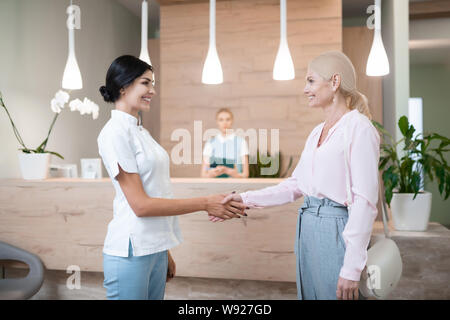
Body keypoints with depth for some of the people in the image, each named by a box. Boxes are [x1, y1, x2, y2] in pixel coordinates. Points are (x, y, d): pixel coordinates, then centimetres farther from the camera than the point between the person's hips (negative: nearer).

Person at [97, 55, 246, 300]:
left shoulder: (140, 132, 13)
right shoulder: (115, 133, -13)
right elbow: (140, 205, -17)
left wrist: (165, 253, 16)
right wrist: (205, 204, -15)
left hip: (155, 249, 8)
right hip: (131, 252, -8)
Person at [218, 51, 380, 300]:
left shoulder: (358, 128, -12)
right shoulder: (317, 132, 13)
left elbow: (365, 201, -17)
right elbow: (295, 185, 14)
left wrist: (351, 268, -19)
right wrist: (247, 199, 6)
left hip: (336, 231, -8)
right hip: (307, 229, 8)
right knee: (308, 293, 18)